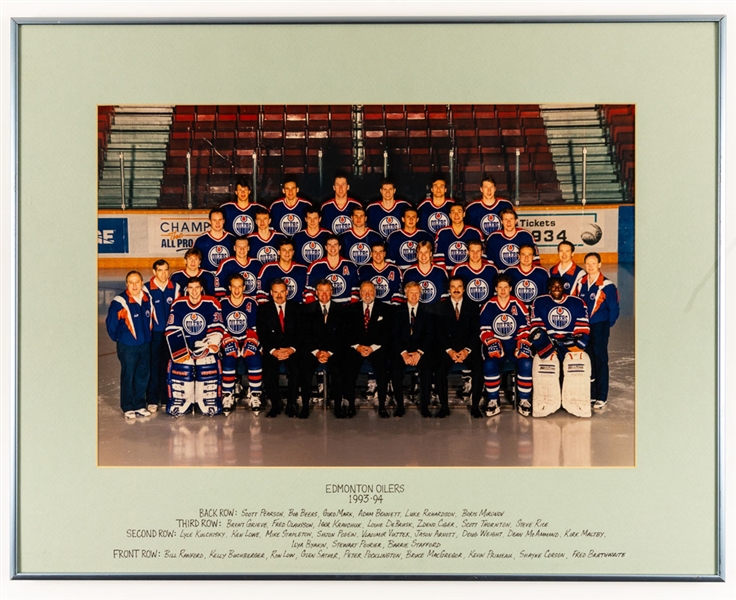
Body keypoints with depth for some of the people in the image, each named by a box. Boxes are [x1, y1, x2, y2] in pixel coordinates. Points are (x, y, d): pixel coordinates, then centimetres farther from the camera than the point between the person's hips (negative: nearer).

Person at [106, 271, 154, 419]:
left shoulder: (147, 299, 2)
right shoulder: (120, 302, -16)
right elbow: (111, 323, -7)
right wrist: (118, 338, 4)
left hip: (145, 344, 5)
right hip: (127, 346, -5)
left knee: (144, 375, 12)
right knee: (128, 376, 4)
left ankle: (140, 405, 25)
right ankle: (128, 407, 16)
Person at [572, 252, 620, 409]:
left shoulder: (607, 286, -10)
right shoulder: (580, 283, 6)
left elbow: (614, 309, -6)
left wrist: (606, 326, -2)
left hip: (599, 327, -5)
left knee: (600, 361, 0)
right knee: (587, 361, 10)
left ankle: (601, 397, 7)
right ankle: (590, 394, 20)